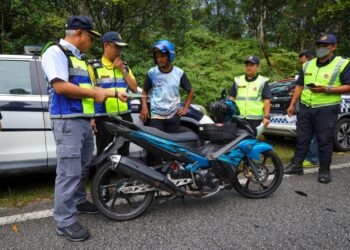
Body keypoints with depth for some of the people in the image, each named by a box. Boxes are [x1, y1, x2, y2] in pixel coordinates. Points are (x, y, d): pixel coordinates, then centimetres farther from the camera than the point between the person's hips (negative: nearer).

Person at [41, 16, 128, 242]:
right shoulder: (55, 52, -8)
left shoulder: (79, 59, 21)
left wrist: (115, 93, 20)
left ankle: (79, 202, 33)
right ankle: (65, 222, 0)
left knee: (83, 168, 17)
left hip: (84, 121, 10)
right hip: (68, 122, -10)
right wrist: (95, 93, -12)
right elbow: (61, 86, -20)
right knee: (69, 172, -8)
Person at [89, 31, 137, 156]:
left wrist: (123, 70, -3)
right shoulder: (94, 67, -1)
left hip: (125, 117, 4)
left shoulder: (124, 66, 13)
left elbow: (134, 88, 7)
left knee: (124, 153, 14)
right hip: (103, 119, -4)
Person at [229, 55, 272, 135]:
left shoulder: (263, 81, 6)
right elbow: (232, 98, 15)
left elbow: (266, 101, 0)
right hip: (238, 118, 3)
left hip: (255, 119, -2)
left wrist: (266, 117, -8)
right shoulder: (238, 80, 16)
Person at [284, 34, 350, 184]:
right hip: (305, 108, 5)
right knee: (302, 138, 10)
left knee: (324, 141, 3)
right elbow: (299, 85, 17)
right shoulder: (308, 65, 14)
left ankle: (324, 170, 16)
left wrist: (327, 89, -20)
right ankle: (296, 165, 21)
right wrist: (292, 104, 11)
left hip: (326, 110, -5)